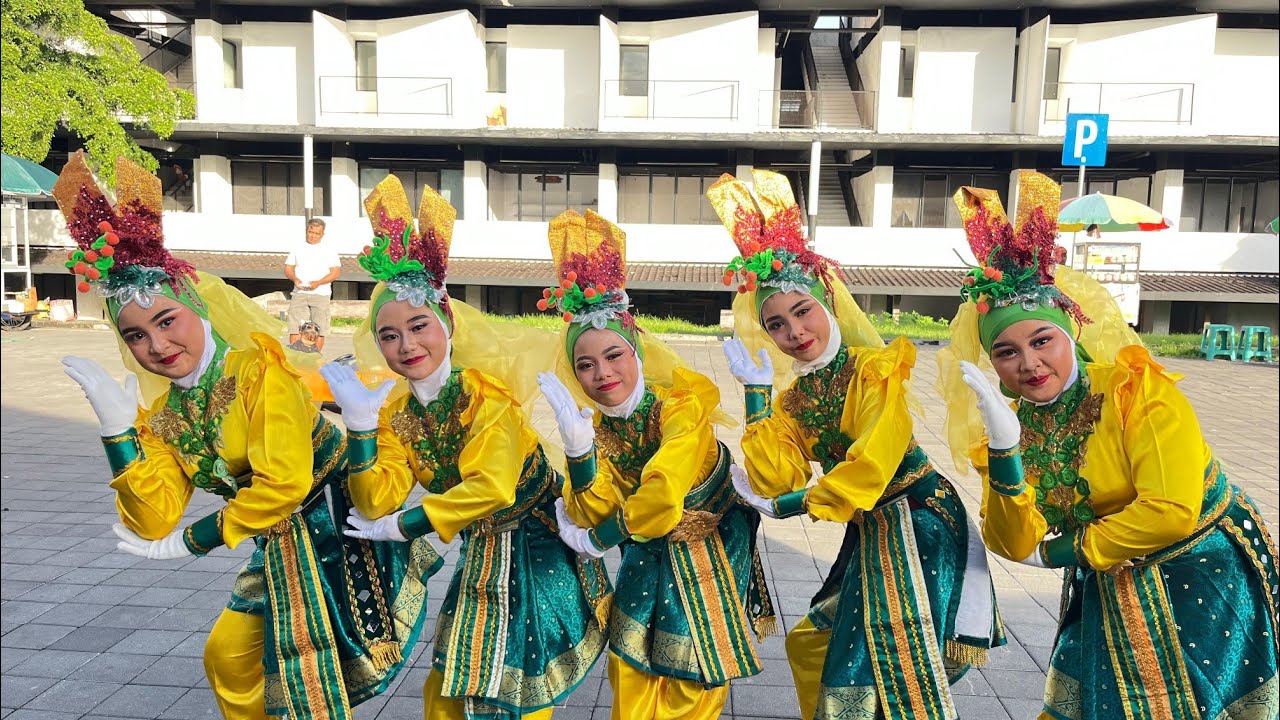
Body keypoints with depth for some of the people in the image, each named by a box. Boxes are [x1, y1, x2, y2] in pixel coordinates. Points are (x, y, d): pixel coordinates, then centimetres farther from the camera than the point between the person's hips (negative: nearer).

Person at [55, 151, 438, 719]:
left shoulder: (259, 367, -19)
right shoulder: (163, 416, 3)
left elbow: (284, 484, -26)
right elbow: (154, 521, -6)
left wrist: (189, 543, -15)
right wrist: (118, 429, -13)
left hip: (336, 528, -8)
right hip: (281, 549, 8)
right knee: (227, 658, 19)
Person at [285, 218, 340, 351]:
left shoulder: (329, 250, 8)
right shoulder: (298, 248, 16)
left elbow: (336, 272, -2)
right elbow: (288, 268, 15)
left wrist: (318, 282, -16)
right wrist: (294, 278, -8)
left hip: (320, 294, -2)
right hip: (299, 293, 2)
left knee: (319, 330, -3)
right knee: (295, 327, -5)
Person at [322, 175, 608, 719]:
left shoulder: (487, 392, -20)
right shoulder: (395, 412, -2)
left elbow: (490, 490, -30)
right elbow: (377, 502, -10)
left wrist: (400, 527, -23)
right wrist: (360, 426, -22)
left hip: (539, 549, -6)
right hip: (480, 556, 6)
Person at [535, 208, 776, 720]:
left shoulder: (680, 407, -27)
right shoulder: (597, 426, -10)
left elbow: (662, 501, -37)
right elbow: (594, 514, -18)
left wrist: (595, 541, -22)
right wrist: (577, 448, -34)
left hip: (706, 554, -4)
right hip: (647, 561, 4)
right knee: (630, 678, 9)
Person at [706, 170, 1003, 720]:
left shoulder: (876, 368, -15)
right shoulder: (793, 399, 3)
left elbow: (873, 466, -25)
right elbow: (777, 481, -9)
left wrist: (790, 506, -15)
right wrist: (757, 394, -11)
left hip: (919, 523, -7)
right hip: (868, 534, 7)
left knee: (898, 672, -3)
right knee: (812, 644, 18)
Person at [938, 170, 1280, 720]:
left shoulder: (1137, 391, -21)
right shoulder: (1010, 425, -8)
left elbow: (1172, 511, -28)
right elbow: (1015, 546, -14)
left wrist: (1064, 550, -18)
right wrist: (1004, 452, -29)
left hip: (1205, 574, -4)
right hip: (1110, 592, 5)